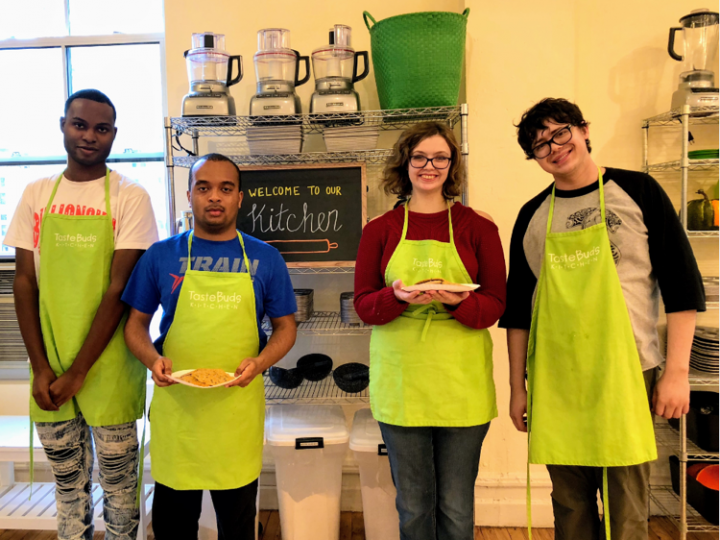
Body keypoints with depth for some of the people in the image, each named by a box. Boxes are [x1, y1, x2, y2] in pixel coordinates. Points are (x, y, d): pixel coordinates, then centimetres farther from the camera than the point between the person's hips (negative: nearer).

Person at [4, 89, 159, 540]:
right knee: (67, 479, 17)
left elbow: (119, 289, -11)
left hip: (108, 366, -3)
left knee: (118, 477, 11)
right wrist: (41, 368, -3)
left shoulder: (130, 197, -6)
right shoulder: (37, 194, 6)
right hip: (50, 367, 3)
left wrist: (78, 372, -11)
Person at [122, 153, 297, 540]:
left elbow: (285, 327, 6)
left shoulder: (265, 259, 3)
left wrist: (259, 363, -13)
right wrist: (153, 359, -12)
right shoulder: (161, 256, 4)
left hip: (238, 405, 0)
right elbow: (136, 323, 8)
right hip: (175, 402, 0)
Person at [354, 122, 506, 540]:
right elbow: (363, 305, 2)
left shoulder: (478, 227, 3)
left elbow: (495, 304, 1)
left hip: (462, 384, 0)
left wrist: (458, 301, -19)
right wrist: (398, 297, -18)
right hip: (400, 379, 1)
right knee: (413, 505, 13)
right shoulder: (381, 230, 4)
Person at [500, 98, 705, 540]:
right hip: (555, 382, 3)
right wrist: (518, 386, 9)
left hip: (625, 372, -2)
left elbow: (682, 284, -1)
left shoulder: (637, 191, 1)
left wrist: (677, 371, -7)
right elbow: (517, 308, 11)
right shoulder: (533, 217, 8)